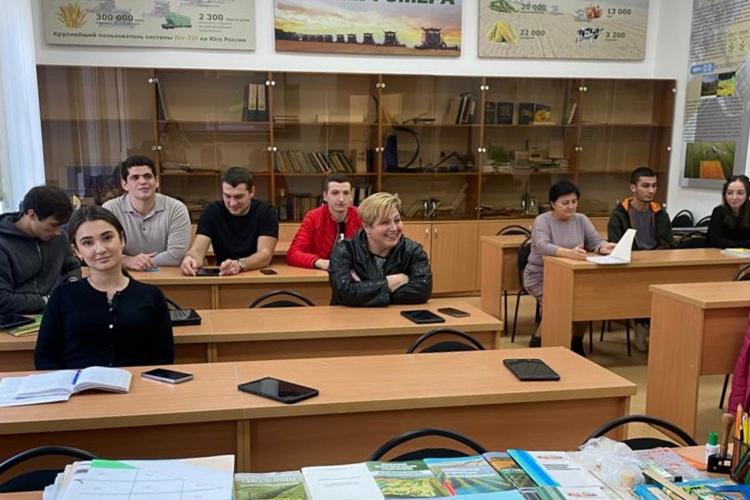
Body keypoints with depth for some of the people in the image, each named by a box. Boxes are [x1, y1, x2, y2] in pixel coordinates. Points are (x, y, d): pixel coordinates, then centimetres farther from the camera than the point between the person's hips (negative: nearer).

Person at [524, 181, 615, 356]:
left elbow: (595, 241, -3)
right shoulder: (542, 220, -14)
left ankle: (577, 342, 4)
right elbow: (542, 246, -31)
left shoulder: (581, 219, 3)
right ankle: (539, 338, -1)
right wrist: (569, 253, -47)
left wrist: (603, 247, -29)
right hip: (541, 276, -5)